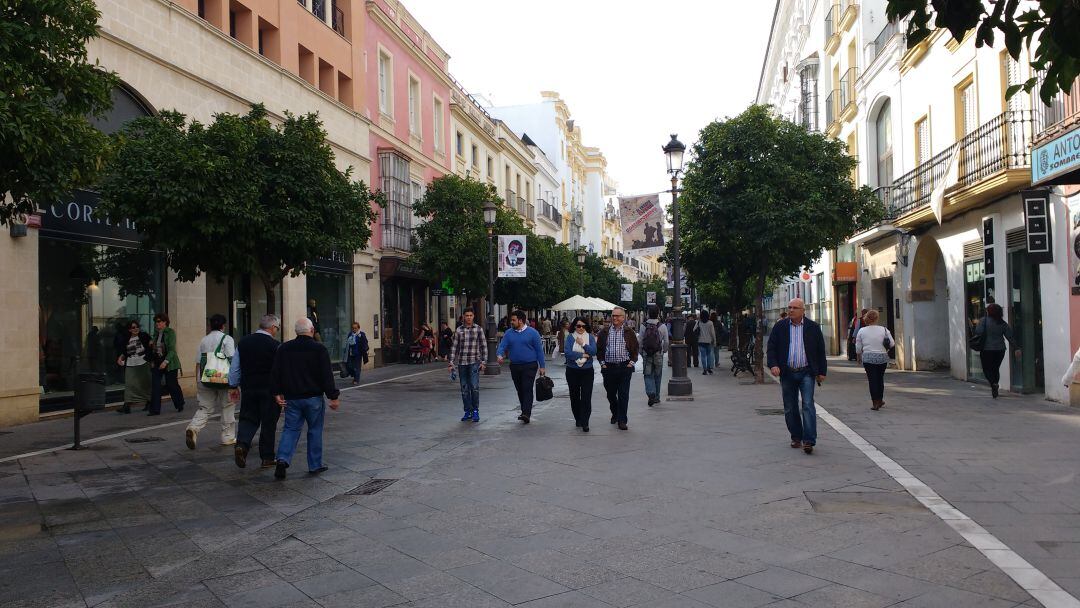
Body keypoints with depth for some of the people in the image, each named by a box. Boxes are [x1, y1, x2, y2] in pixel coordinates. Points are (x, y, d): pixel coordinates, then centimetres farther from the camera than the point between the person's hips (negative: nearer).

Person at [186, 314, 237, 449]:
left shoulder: (204, 340, 13)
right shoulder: (227, 339, -3)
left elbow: (198, 363, 13)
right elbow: (232, 361, -11)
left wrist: (198, 383, 20)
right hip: (223, 379, -4)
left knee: (204, 408, 10)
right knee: (228, 407, 9)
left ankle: (193, 428, -15)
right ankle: (228, 437, 15)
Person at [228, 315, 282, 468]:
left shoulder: (243, 342, 4)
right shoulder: (276, 346, -11)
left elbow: (234, 367, 9)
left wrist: (233, 386, 18)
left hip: (248, 388, 4)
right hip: (270, 390, -3)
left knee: (248, 418, 13)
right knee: (269, 423, 6)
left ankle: (241, 444, -13)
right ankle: (267, 458, 13)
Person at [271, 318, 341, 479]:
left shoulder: (284, 348, 4)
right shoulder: (319, 349, -8)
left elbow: (275, 373, 5)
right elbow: (327, 376, -10)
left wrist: (277, 393, 10)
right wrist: (333, 397, -7)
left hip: (291, 398, 3)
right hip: (313, 398, -3)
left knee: (290, 429, 9)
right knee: (315, 430, 8)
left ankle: (283, 459, -11)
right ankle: (315, 465, 14)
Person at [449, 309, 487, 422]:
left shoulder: (478, 329, 3)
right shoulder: (459, 330, 6)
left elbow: (483, 346, 4)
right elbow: (454, 347, 8)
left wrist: (483, 361, -2)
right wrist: (451, 363, 4)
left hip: (474, 362, -2)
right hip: (462, 362, 2)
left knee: (474, 387, -12)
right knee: (464, 389, 6)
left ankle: (475, 411, 0)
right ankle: (468, 412, 16)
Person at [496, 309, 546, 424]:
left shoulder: (532, 333, -4)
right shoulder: (509, 333, 6)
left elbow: (539, 350, -2)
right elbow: (502, 346, 1)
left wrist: (542, 366, -4)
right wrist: (500, 355, -23)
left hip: (529, 366, -5)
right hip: (515, 366, 5)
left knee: (527, 389, -13)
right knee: (520, 390, 11)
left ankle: (526, 414, -19)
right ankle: (525, 411, 24)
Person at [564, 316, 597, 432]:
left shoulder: (590, 337, 4)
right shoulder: (570, 337, 0)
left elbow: (594, 351, -9)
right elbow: (567, 352, -14)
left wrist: (583, 344, -16)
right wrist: (583, 355, -13)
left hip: (587, 371, 0)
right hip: (572, 371, 0)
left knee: (586, 397, -8)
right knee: (574, 396, 9)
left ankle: (585, 423, -7)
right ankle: (578, 420, 25)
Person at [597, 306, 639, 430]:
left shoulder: (629, 332, 5)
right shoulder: (604, 332, 7)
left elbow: (635, 349, 7)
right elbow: (599, 349, 10)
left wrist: (632, 362, -3)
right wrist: (602, 363, 1)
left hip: (624, 368, -2)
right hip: (608, 368, 2)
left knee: (623, 395, -4)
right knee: (610, 394, 12)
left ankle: (622, 420, -1)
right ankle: (615, 414, 34)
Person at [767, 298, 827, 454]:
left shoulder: (813, 327, 2)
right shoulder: (779, 327, 4)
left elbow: (821, 351, 6)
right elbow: (771, 347, 4)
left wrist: (821, 371, 5)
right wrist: (773, 365, -11)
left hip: (806, 372, -2)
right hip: (787, 373, 2)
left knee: (808, 405, -11)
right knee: (790, 408, 7)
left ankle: (809, 440, -11)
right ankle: (796, 437, 21)